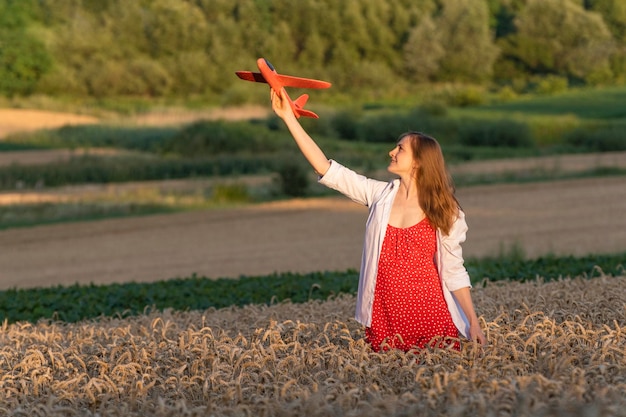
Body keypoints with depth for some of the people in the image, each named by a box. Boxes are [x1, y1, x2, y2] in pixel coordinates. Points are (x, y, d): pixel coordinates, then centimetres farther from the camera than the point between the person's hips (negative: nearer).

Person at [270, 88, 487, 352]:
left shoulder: (444, 212, -2)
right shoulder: (380, 195, 4)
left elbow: (454, 271, 0)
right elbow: (325, 168, 0)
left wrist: (473, 322, -7)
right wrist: (288, 117, -4)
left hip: (430, 317, -3)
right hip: (385, 318, 3)